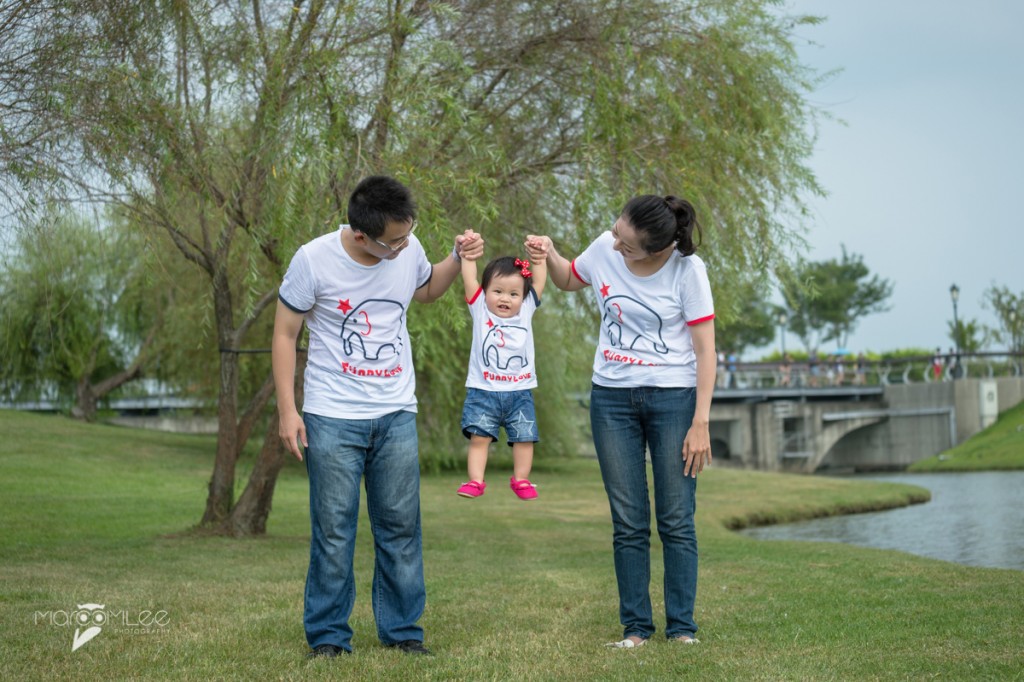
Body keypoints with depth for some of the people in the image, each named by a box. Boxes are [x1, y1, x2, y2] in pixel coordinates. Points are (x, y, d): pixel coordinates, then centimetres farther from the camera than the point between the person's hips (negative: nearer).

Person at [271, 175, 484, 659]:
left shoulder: (408, 249, -2)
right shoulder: (313, 260, -13)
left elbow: (426, 290, 22)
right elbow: (285, 334, -4)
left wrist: (458, 260, 3)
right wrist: (287, 410, -8)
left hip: (397, 415, 4)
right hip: (333, 418, -3)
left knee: (401, 525, 6)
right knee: (333, 529, -1)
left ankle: (401, 629, 17)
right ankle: (328, 636, 9)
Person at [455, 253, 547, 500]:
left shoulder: (526, 310, 6)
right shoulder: (480, 310, 1)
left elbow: (539, 281, 7)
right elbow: (469, 278, -4)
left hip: (520, 392, 2)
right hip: (483, 390, -2)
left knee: (524, 438, 2)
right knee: (479, 437, -8)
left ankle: (521, 480, 15)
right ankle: (475, 480, -4)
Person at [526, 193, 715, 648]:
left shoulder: (687, 270, -13)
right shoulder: (604, 250, -3)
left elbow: (705, 350, -10)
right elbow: (569, 281, 20)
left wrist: (700, 423, -13)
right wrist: (549, 256, -3)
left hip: (673, 397, -3)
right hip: (612, 397, 3)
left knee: (676, 521, -1)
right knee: (628, 523, 3)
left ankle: (681, 626, 6)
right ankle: (635, 626, 9)